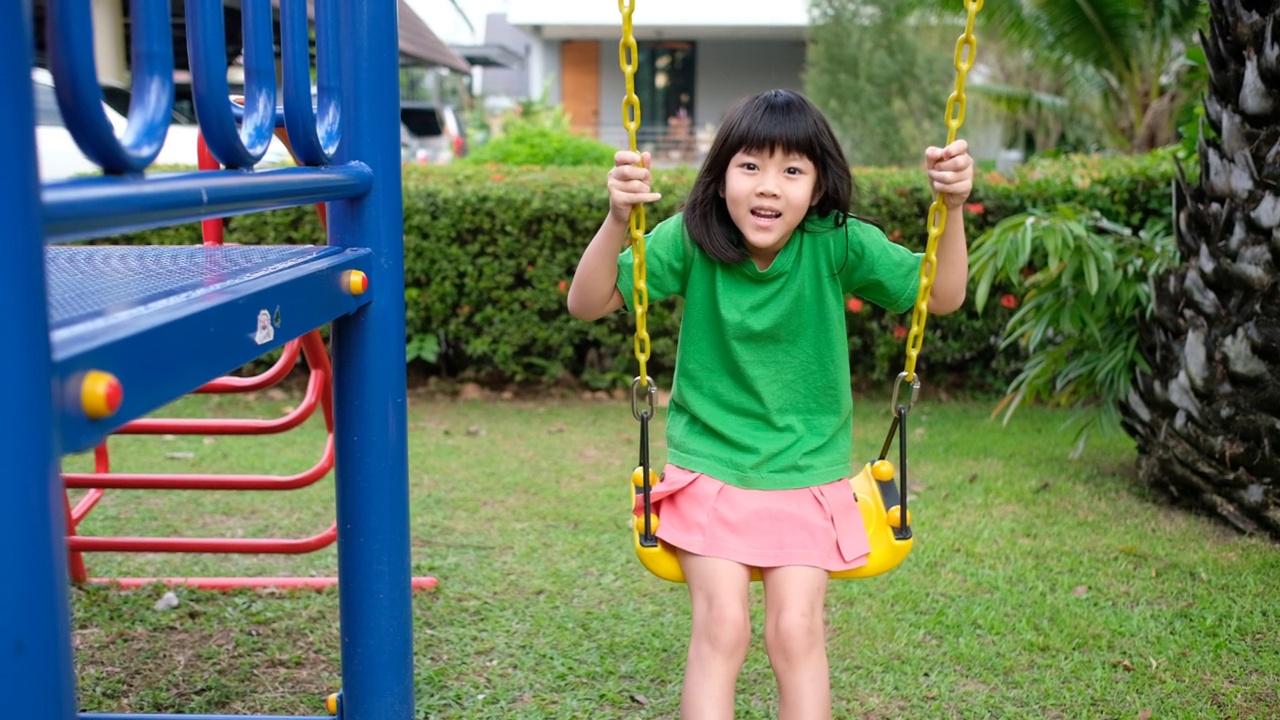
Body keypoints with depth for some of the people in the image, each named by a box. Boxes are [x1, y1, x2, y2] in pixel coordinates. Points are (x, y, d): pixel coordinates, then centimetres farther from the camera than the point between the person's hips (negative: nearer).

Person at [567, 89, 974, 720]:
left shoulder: (838, 244, -12)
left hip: (807, 474, 1)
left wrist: (952, 207, -21)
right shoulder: (690, 240, -13)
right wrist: (617, 220, -30)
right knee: (721, 626, -14)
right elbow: (587, 304, -13)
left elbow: (941, 296, -5)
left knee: (796, 631, -11)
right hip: (708, 466, 0)